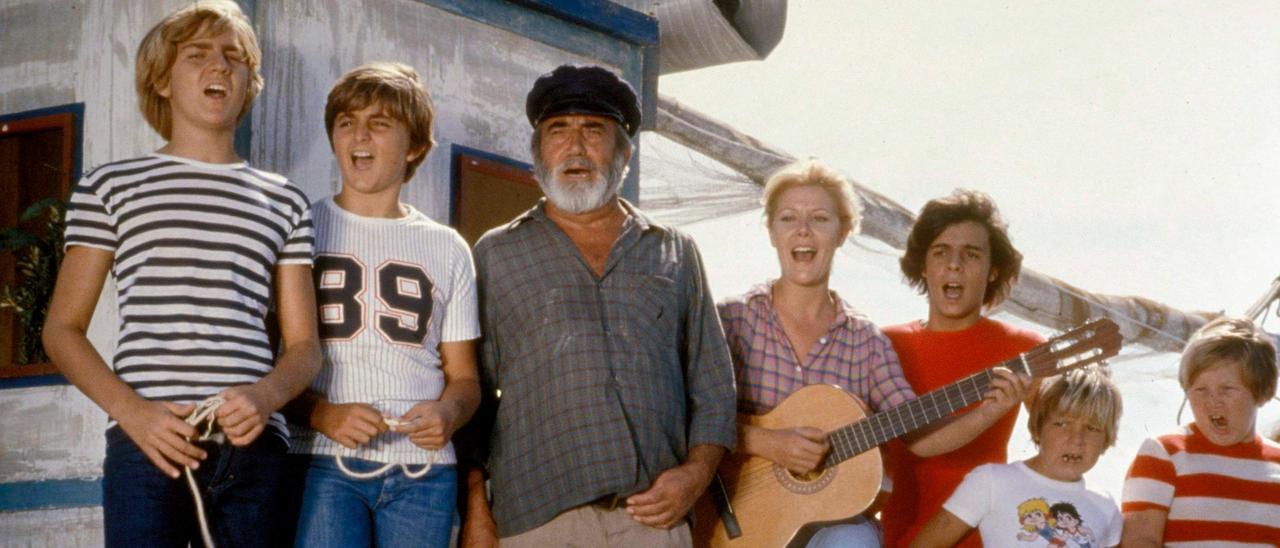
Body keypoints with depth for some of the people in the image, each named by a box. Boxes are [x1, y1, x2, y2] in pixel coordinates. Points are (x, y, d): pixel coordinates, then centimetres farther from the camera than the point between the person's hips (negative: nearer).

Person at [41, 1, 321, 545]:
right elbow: (62, 329, 8)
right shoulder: (112, 187, 12)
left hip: (255, 445, 2)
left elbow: (303, 343, 15)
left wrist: (266, 396, -8)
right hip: (148, 444, -2)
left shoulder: (283, 200, 18)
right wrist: (129, 409, -10)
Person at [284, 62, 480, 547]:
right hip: (324, 465, -2)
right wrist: (323, 414, -15)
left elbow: (463, 377, 14)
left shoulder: (447, 249, 14)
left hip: (422, 471, 2)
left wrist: (448, 412, -9)